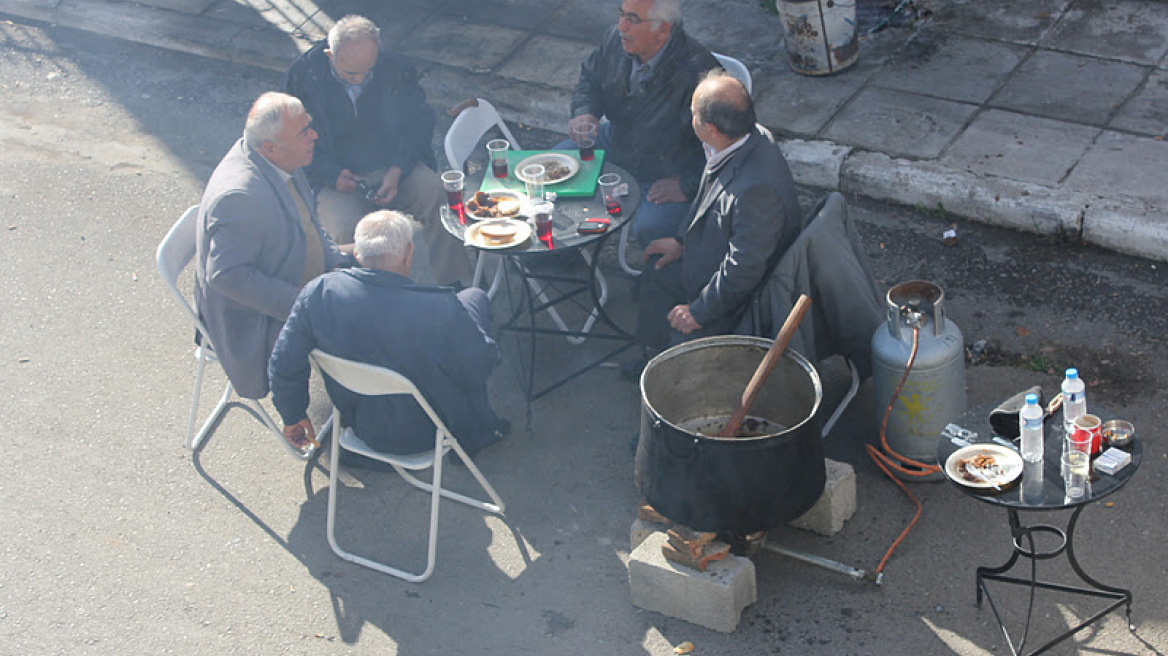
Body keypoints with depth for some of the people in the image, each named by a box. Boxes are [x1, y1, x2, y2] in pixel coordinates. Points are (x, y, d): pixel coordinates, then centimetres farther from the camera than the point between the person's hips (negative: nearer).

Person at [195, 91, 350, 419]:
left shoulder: (278, 160, -3)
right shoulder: (240, 196, -32)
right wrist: (300, 304, -27)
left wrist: (340, 263, -3)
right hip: (255, 322, -9)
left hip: (302, 287, 9)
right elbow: (227, 276, -29)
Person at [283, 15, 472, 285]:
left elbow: (419, 123, 2)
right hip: (335, 176, -2)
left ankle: (451, 282, -4)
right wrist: (332, 174, -17)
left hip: (394, 165, 2)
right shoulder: (304, 76, -10)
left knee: (438, 198, -23)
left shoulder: (396, 70, -6)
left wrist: (397, 171, -14)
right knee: (347, 232, -30)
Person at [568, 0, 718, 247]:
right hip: (614, 143, 7)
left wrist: (687, 185, -28)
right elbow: (590, 79, 12)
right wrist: (584, 114, -9)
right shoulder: (615, 39, -10)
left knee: (649, 229, -31)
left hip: (669, 173, -7)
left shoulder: (698, 74, -33)